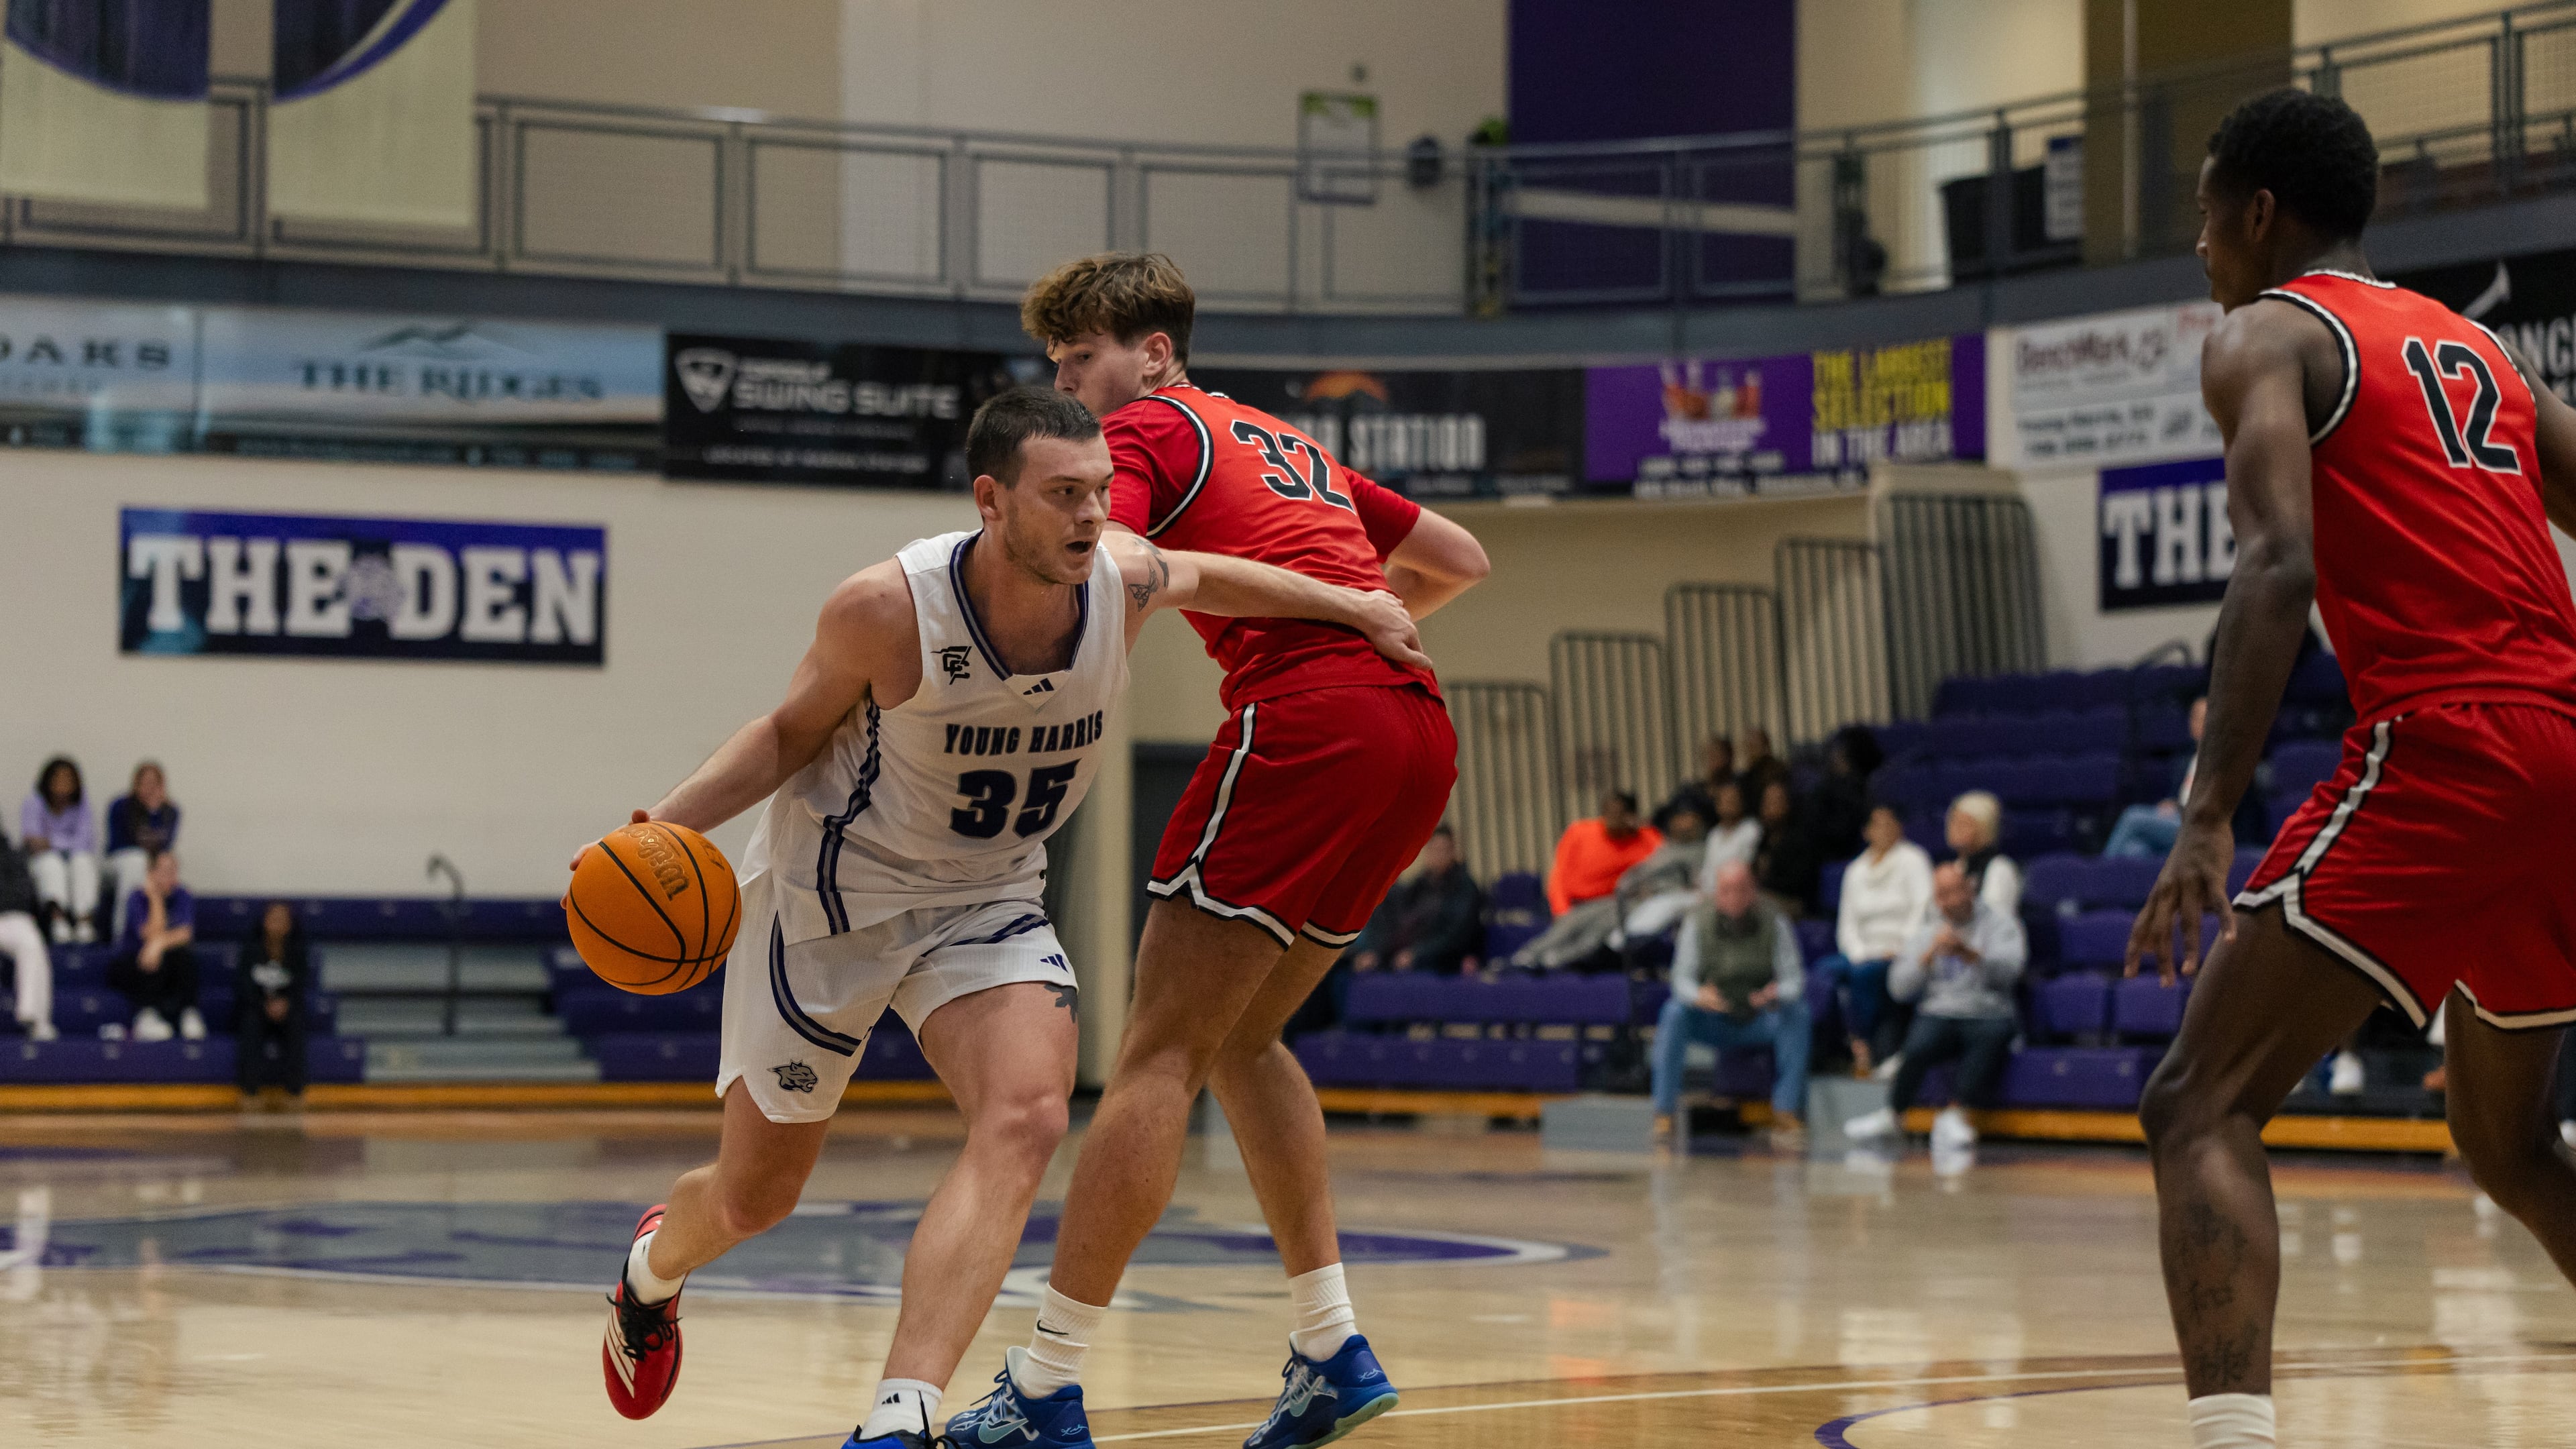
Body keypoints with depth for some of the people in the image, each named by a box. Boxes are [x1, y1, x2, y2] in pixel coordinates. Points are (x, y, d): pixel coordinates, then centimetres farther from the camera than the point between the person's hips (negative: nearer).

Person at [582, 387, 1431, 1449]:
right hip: (831, 890, -3)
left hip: (988, 899, 3)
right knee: (754, 1196, 10)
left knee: (1025, 1121, -26)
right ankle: (652, 1267, 48)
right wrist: (666, 822, -24)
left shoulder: (1124, 580, -17)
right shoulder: (887, 608, -28)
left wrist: (1351, 606, 8)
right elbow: (792, 732, -10)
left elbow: (1205, 578, 10)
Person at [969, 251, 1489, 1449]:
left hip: (1305, 723, -8)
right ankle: (1334, 1350, 14)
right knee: (1239, 1040, 19)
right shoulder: (1291, 446, 30)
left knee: (1162, 1051, -8)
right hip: (1419, 732, 8)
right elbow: (1460, 558, 38)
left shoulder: (1146, 429, 8)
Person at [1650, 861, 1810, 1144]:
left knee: (1796, 1013, -30)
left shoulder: (1773, 923, -8)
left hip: (1760, 1022, 0)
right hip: (1713, 1022, 0)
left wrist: (1777, 994, -34)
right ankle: (1664, 1113, -29)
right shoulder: (1698, 922, -8)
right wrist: (1698, 995, -35)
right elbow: (1682, 977, -11)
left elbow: (1794, 978, -9)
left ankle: (1786, 1112, -30)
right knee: (1674, 1012, -29)